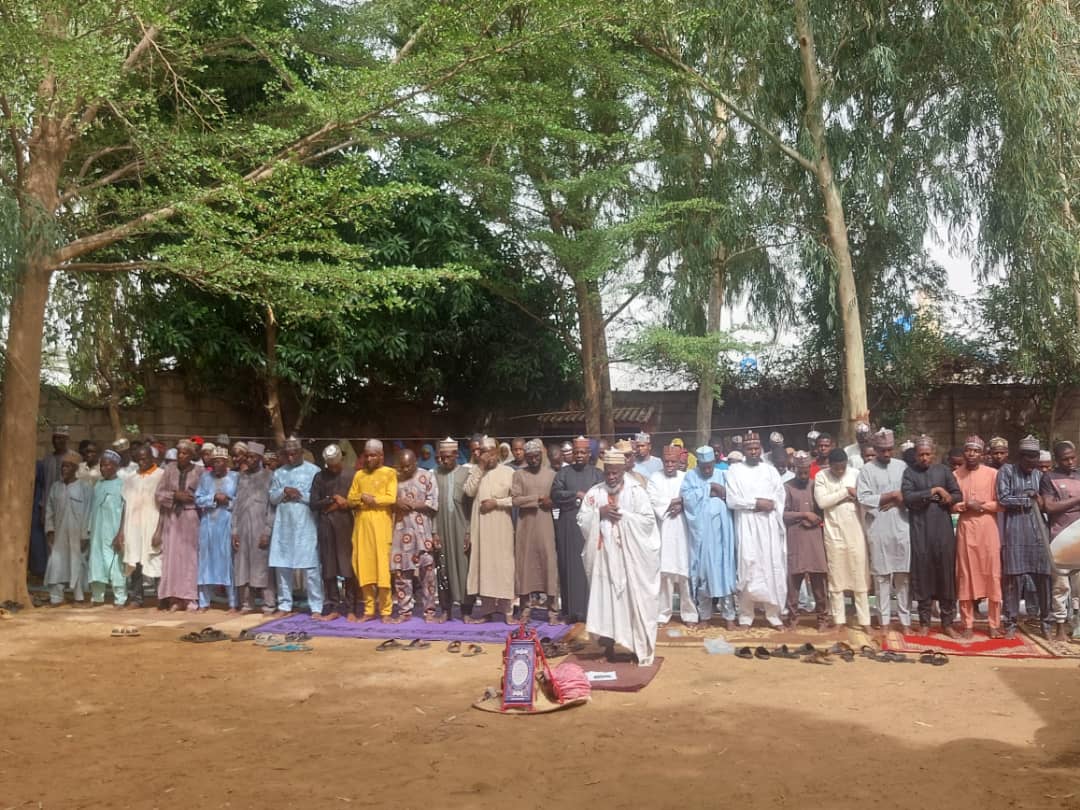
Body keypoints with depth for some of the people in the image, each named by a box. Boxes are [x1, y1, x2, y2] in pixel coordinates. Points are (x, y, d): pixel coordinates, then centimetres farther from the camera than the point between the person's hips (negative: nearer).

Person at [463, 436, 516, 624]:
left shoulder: (508, 472, 1)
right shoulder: (475, 471, 10)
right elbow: (469, 492, -6)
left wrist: (496, 502, -13)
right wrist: (480, 467, -8)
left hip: (501, 526, -3)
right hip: (481, 526, 3)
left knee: (503, 564, -3)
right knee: (484, 565, 4)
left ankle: (507, 610, 1)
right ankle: (486, 609, 10)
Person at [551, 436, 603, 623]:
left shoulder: (597, 473, 12)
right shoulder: (563, 473, 11)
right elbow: (555, 494, -3)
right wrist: (577, 494, -7)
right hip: (568, 526, 0)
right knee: (570, 567, -1)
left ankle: (590, 608, 2)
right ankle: (572, 610, 3)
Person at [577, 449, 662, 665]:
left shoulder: (636, 491, -2)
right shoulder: (594, 492, 7)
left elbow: (649, 520, -8)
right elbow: (581, 520, 3)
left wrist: (623, 515, -14)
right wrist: (599, 512, -13)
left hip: (630, 557, -2)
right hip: (604, 555, 3)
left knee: (633, 600, 0)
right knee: (605, 598, 3)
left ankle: (641, 647, 7)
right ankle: (609, 645, 12)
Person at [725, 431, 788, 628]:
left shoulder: (771, 470, 14)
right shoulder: (735, 470, 5)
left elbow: (781, 496, 8)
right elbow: (732, 500, -5)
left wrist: (770, 504, -8)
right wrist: (756, 503, -9)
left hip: (769, 525, 3)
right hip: (747, 526, -2)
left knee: (772, 568, 0)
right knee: (748, 569, -5)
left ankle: (773, 615, 8)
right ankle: (745, 617, 1)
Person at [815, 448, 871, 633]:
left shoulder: (856, 474, 2)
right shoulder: (821, 476, -1)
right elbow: (821, 501, -14)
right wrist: (845, 492, -12)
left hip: (855, 532, 1)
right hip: (834, 533, -1)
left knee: (861, 578, 4)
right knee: (836, 578, 5)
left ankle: (864, 621, 10)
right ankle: (839, 621, 13)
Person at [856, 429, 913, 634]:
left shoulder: (902, 466, 9)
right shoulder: (867, 469, 0)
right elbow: (863, 499, -9)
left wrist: (898, 500, -11)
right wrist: (891, 496, -10)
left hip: (901, 527, 2)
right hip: (878, 529, -2)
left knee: (904, 574, 3)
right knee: (881, 575, 3)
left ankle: (905, 620, 10)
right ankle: (885, 620, 10)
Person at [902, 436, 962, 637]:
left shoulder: (944, 470, 9)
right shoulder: (909, 472, 3)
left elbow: (957, 495, 5)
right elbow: (907, 497, -11)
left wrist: (935, 498, -12)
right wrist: (934, 491, -12)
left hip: (943, 528, 2)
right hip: (920, 529, -1)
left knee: (946, 573, 1)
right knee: (923, 573, 2)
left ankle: (948, 622, 9)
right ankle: (924, 622, 11)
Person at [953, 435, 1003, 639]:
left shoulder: (992, 474, 2)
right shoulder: (955, 475, 6)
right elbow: (951, 504, 5)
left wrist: (982, 505, -13)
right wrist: (965, 505, -12)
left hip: (988, 528, -1)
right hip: (965, 528, 1)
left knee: (992, 575, -1)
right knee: (966, 576, 2)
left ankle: (995, 624, 7)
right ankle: (968, 624, 8)